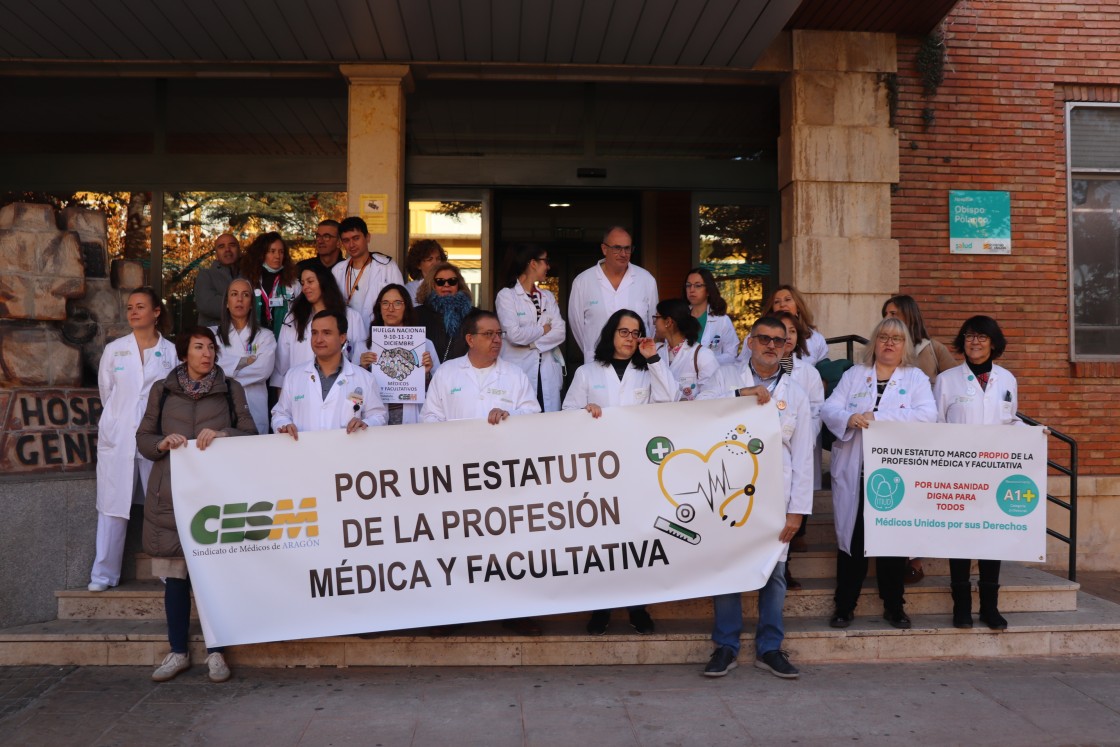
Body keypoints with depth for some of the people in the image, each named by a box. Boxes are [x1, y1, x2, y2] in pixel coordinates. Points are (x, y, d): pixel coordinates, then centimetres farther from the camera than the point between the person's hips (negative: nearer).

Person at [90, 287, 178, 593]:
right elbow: (106, 393, 15)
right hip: (118, 438, 1)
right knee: (113, 506, 2)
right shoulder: (113, 350, 8)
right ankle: (103, 574, 9)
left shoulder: (172, 352, 3)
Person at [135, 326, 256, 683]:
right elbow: (143, 438, 10)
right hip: (170, 495, 1)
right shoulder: (162, 390, 9)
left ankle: (215, 652, 11)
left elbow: (250, 434, 3)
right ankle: (178, 652, 18)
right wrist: (163, 443, -10)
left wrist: (222, 434, -15)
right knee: (174, 575, 4)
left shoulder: (231, 390, 7)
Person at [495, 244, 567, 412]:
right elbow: (514, 335, -14)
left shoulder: (548, 296, 15)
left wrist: (531, 342, -10)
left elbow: (560, 332, 3)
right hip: (519, 371, -5)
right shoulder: (506, 295, -2)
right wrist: (543, 330, -1)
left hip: (548, 373, 5)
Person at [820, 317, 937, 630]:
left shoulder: (916, 378, 8)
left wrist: (879, 417, -17)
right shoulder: (853, 375, 13)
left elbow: (928, 415, -9)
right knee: (852, 537, 3)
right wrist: (850, 418, -20)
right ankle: (844, 606, 13)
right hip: (854, 473, 1)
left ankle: (894, 606, 19)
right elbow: (828, 409, 2)